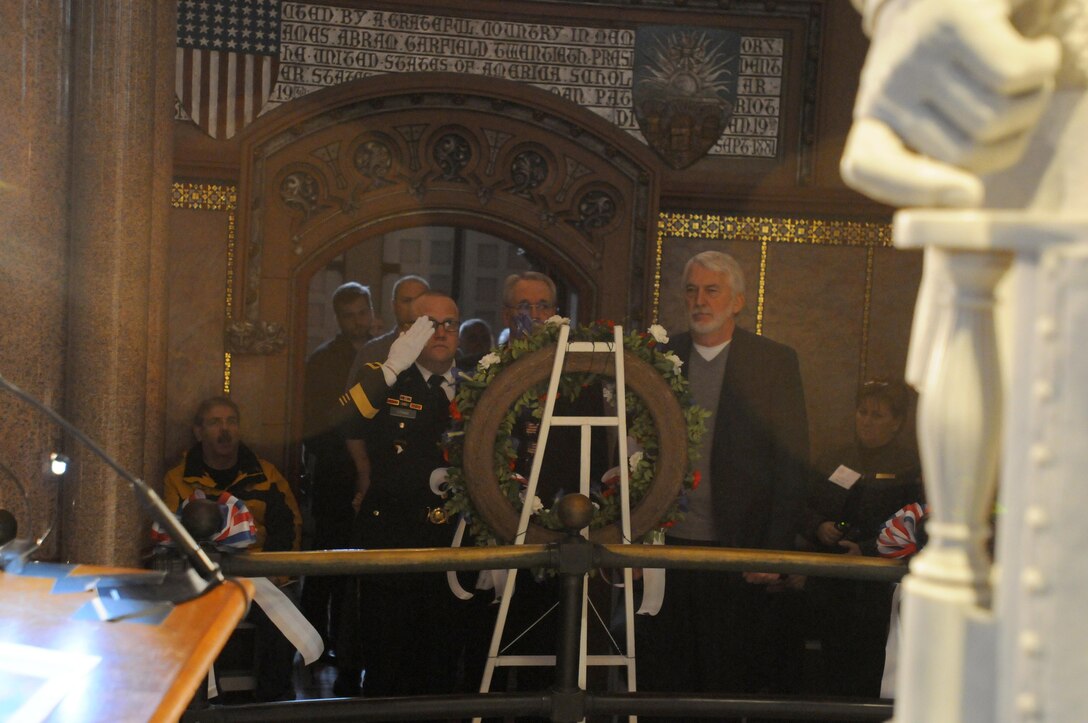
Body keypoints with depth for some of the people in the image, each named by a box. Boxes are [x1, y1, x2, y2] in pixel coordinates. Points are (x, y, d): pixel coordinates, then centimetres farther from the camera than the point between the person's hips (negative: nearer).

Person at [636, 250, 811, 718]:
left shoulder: (775, 362, 2)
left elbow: (793, 464, -1)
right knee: (663, 679, 5)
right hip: (668, 546, 2)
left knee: (734, 680, 3)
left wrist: (777, 551, -8)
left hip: (740, 551, -2)